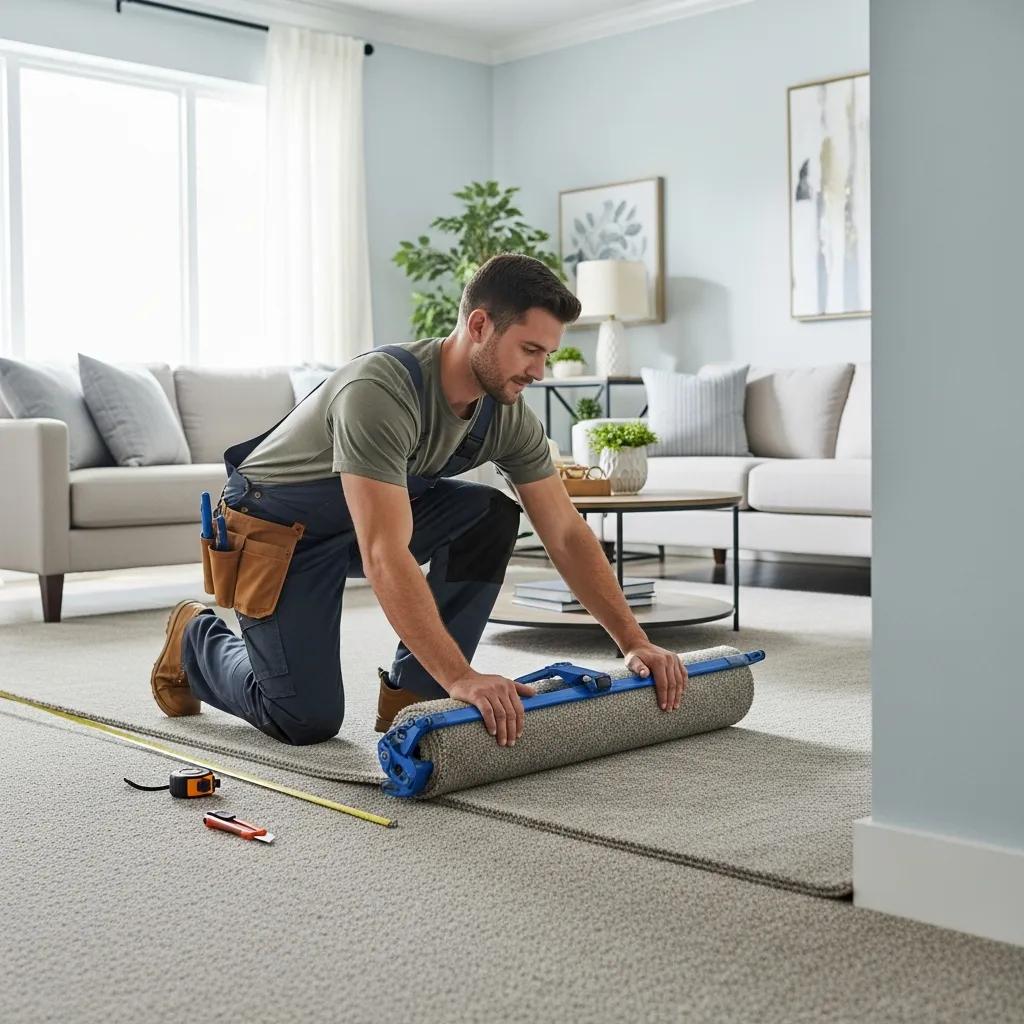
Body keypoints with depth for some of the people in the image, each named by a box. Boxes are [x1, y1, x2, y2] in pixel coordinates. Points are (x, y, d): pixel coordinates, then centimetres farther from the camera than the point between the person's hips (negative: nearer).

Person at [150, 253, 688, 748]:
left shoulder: (509, 416, -14)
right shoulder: (380, 391, -38)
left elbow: (566, 534, -9)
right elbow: (385, 559, -44)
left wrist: (635, 642, -15)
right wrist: (463, 679, -48)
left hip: (372, 515, 7)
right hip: (275, 524, -6)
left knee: (492, 517, -18)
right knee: (307, 720, -11)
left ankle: (410, 691, -6)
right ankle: (196, 638, 19)